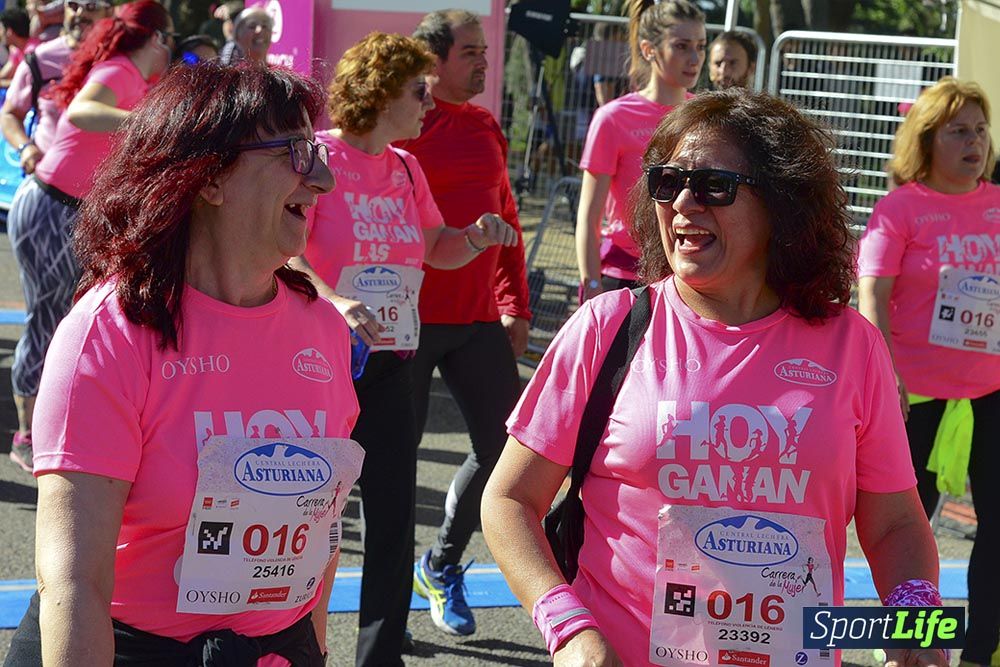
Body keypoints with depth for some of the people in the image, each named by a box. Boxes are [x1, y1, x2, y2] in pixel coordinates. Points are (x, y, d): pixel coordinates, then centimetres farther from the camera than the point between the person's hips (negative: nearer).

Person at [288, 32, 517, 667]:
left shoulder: (406, 167, 11)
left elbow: (435, 248, 20)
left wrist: (474, 237, -1)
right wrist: (332, 300, -35)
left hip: (392, 362, 6)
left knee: (394, 515, 7)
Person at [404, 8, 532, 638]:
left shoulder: (487, 129, 13)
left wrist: (516, 306, 15)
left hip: (478, 320, 6)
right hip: (410, 319, -6)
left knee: (506, 443, 4)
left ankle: (443, 564, 25)